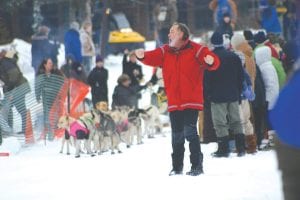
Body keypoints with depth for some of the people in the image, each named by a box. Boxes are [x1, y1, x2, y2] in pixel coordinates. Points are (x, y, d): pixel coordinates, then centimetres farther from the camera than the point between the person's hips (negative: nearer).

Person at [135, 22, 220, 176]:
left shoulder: (196, 50, -3)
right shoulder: (165, 52, 12)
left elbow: (214, 63, -12)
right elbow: (152, 58, -2)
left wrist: (211, 61, -36)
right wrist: (142, 56, -24)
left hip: (191, 101, -5)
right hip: (174, 102, 5)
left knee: (190, 131, -12)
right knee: (177, 135, 11)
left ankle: (197, 166, -4)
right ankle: (177, 167, 22)